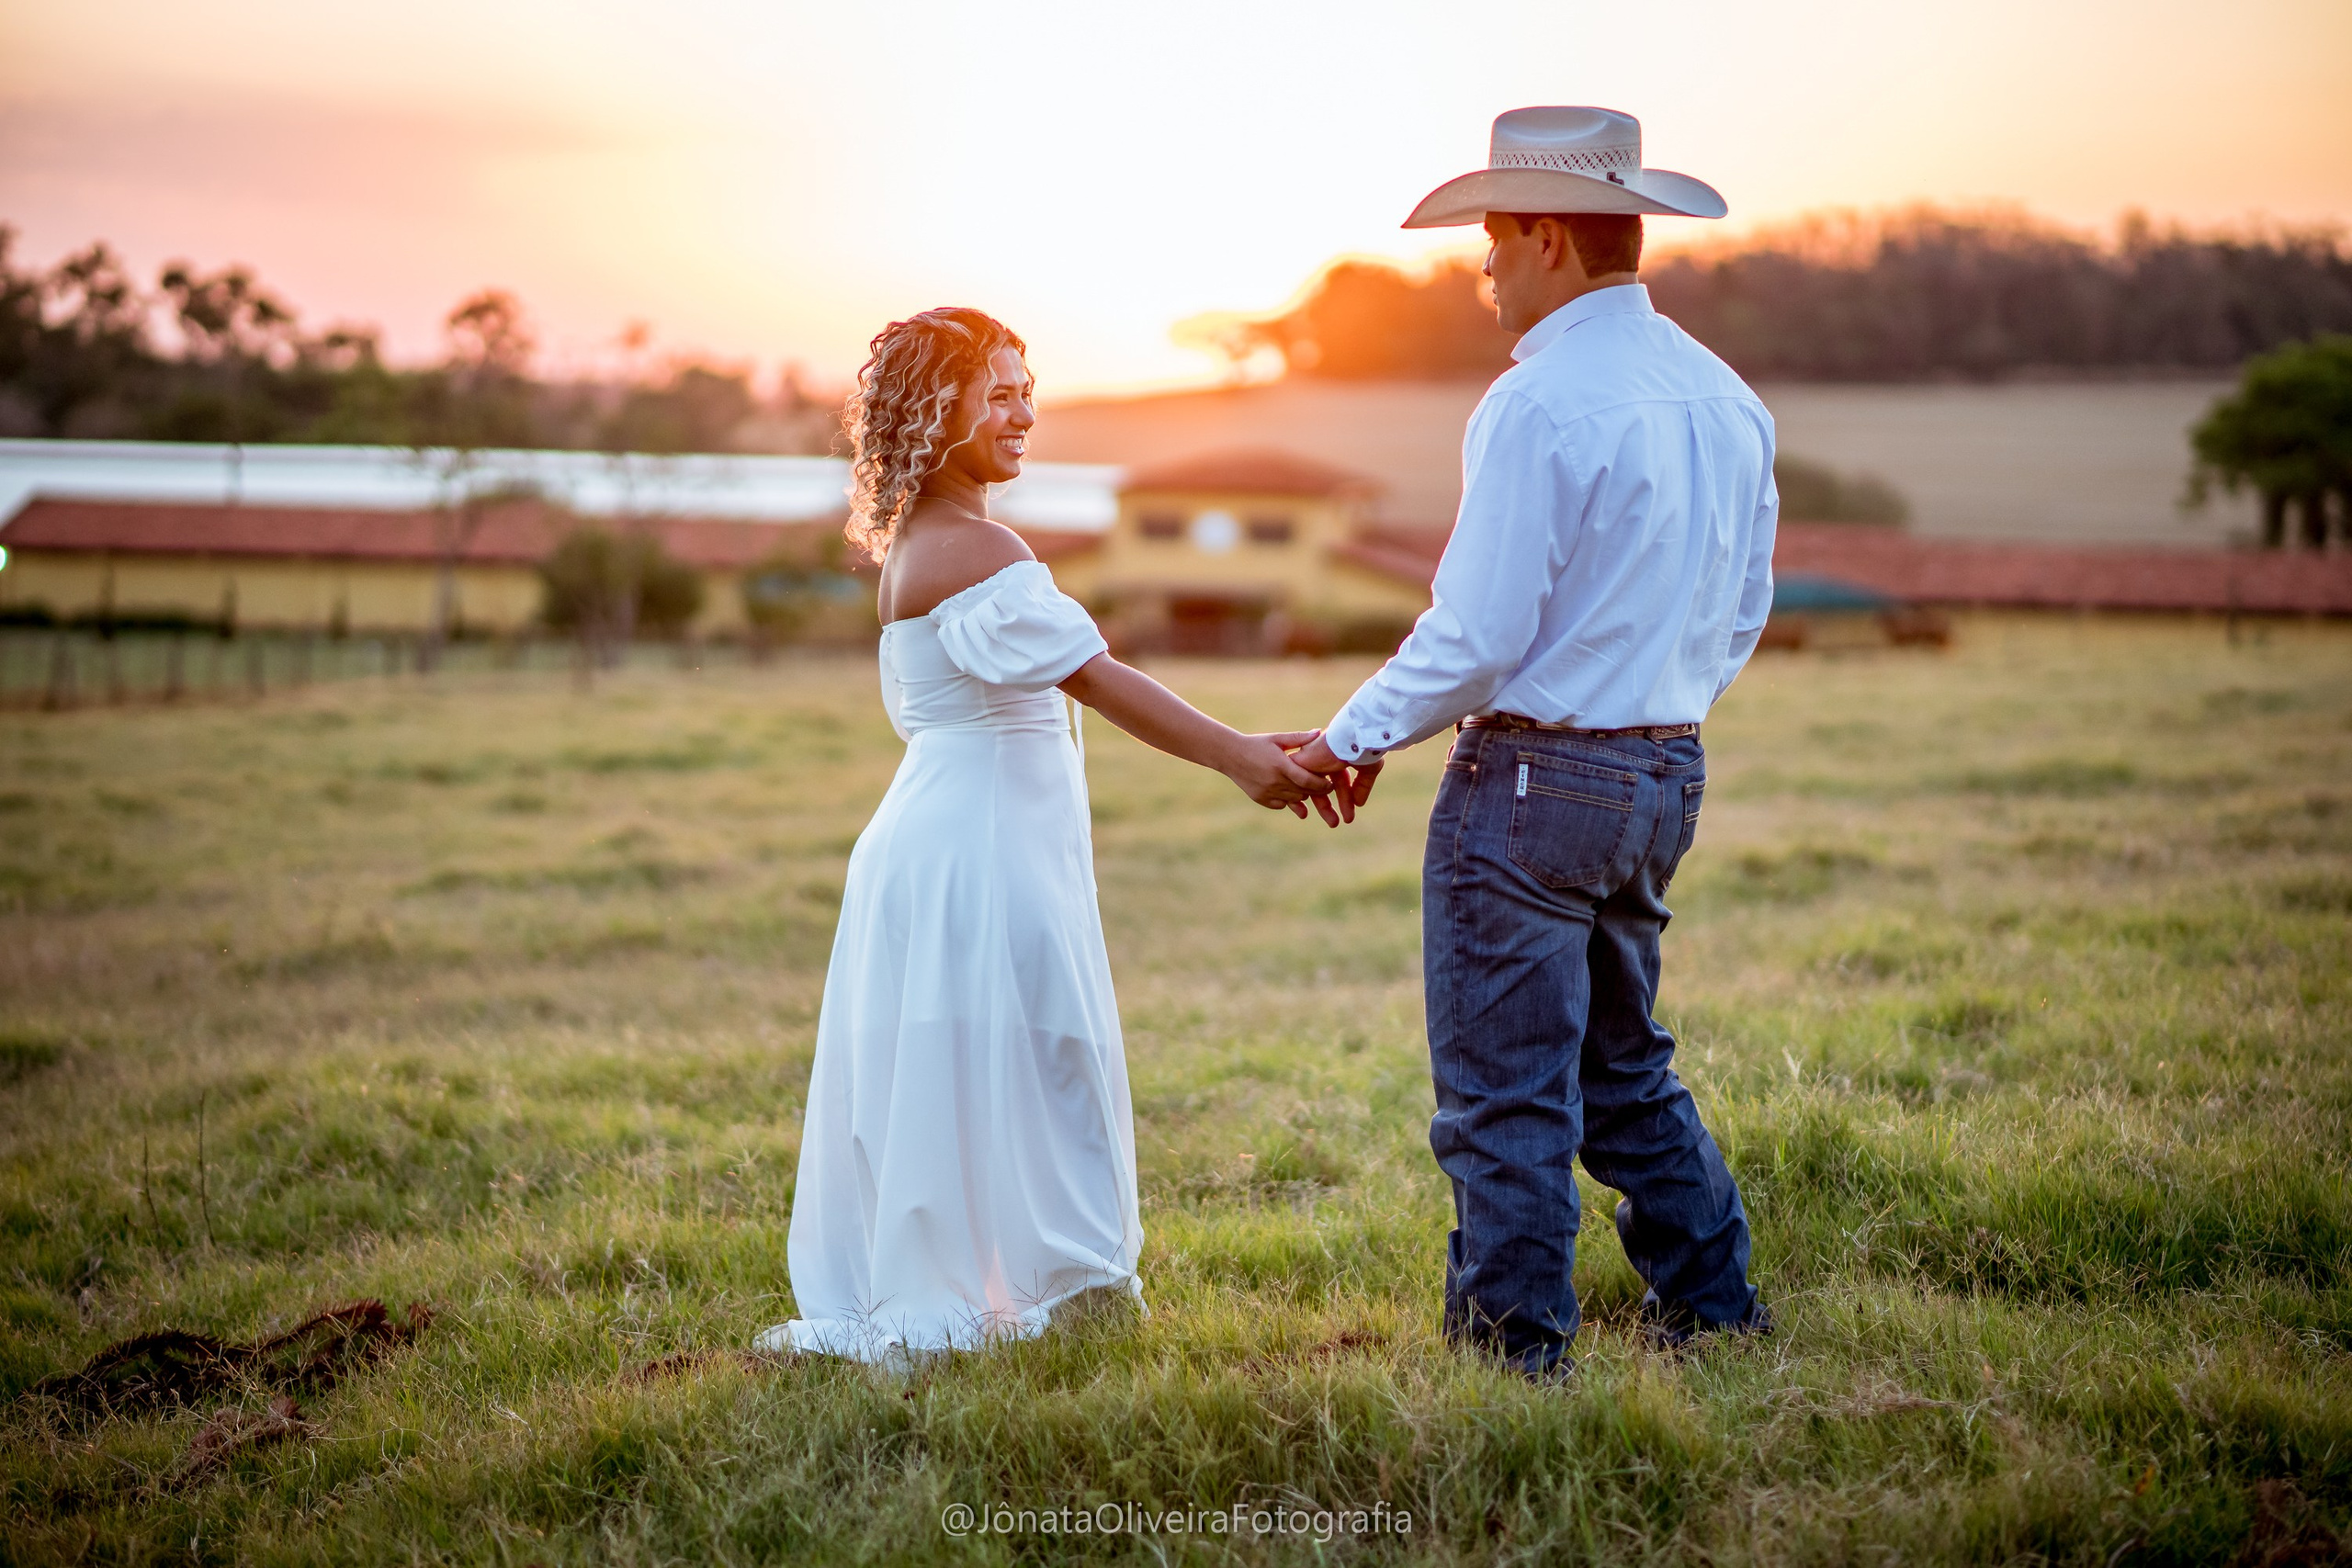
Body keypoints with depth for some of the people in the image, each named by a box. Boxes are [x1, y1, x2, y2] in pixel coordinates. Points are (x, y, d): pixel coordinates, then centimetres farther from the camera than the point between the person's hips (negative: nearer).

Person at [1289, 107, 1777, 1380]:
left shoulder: (1538, 405, -18)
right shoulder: (1727, 399, 8)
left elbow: (1478, 633, -19)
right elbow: (1742, 617, 15)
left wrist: (1358, 738, -5)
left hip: (1531, 777, -9)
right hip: (1667, 777, 9)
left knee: (1504, 1095, 1)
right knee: (1624, 1068, 22)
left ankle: (1516, 1354, 7)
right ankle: (1713, 1310, 28)